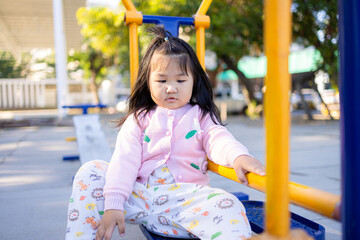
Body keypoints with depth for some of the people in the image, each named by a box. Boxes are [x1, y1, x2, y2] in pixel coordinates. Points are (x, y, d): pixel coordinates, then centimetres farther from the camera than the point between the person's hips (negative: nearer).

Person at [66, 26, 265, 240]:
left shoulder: (200, 116, 12)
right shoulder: (138, 119, 11)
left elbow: (218, 139, -7)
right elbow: (125, 160, -1)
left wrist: (239, 157, -33)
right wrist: (113, 204, -15)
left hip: (187, 197, -1)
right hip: (139, 196, 2)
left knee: (227, 206, -32)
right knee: (90, 172, -11)